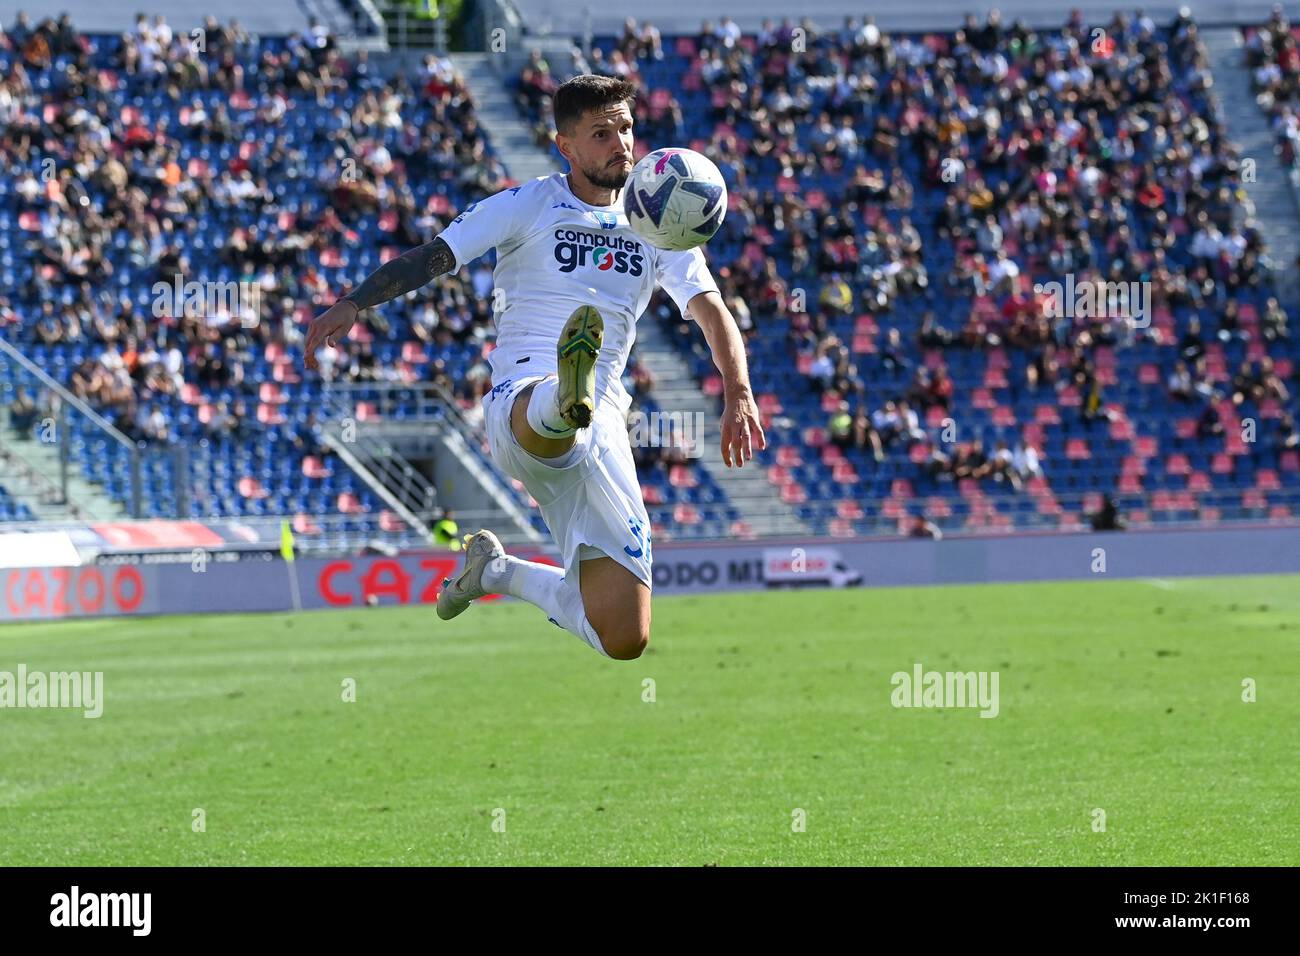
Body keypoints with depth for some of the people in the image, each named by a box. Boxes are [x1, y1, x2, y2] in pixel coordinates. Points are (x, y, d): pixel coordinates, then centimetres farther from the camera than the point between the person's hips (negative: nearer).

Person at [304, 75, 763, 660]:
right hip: (522, 397, -4)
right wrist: (353, 303, -17)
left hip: (603, 425, 4)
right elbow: (433, 256, 0)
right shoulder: (528, 206, 7)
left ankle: (500, 572, 22)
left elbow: (713, 311, 10)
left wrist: (739, 394, -9)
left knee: (625, 641, -2)